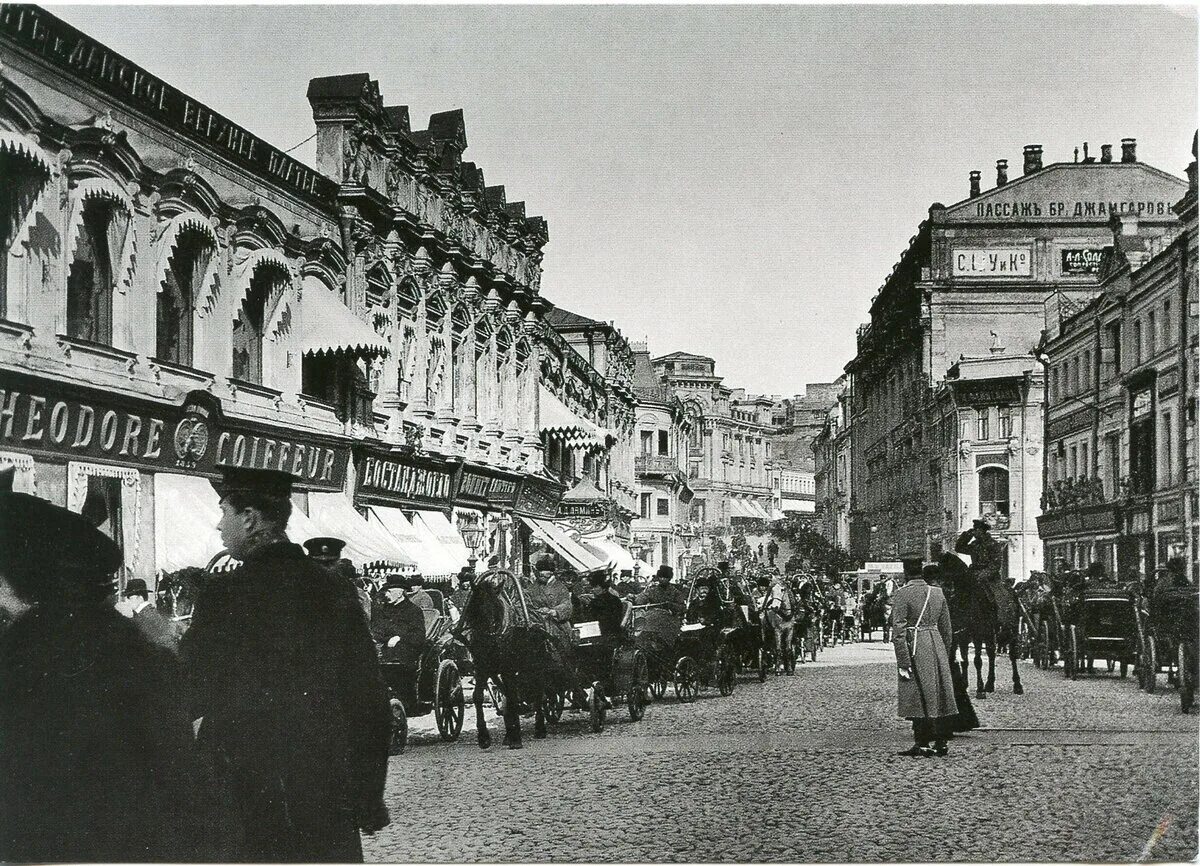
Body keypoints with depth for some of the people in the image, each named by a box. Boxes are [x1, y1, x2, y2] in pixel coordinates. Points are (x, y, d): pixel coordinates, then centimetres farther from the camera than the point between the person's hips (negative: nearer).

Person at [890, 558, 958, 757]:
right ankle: (940, 743, 16)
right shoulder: (938, 593, 8)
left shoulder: (902, 594, -10)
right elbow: (947, 630, 12)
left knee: (918, 698, 0)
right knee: (940, 696, 11)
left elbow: (898, 631, -15)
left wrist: (903, 663, -14)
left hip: (915, 649, -5)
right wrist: (944, 654, 21)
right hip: (937, 645, 5)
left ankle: (922, 745, 2)